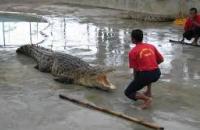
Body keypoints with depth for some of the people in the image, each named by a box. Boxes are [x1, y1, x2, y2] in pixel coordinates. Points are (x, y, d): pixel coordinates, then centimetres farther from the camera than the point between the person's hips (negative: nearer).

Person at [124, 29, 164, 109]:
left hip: (145, 76, -6)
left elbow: (135, 69, -2)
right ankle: (149, 92, 31)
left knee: (128, 93, 10)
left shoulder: (132, 52, -2)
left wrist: (136, 81, 14)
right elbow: (161, 60, 17)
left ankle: (147, 99, -10)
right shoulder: (151, 46, 11)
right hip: (156, 75, 6)